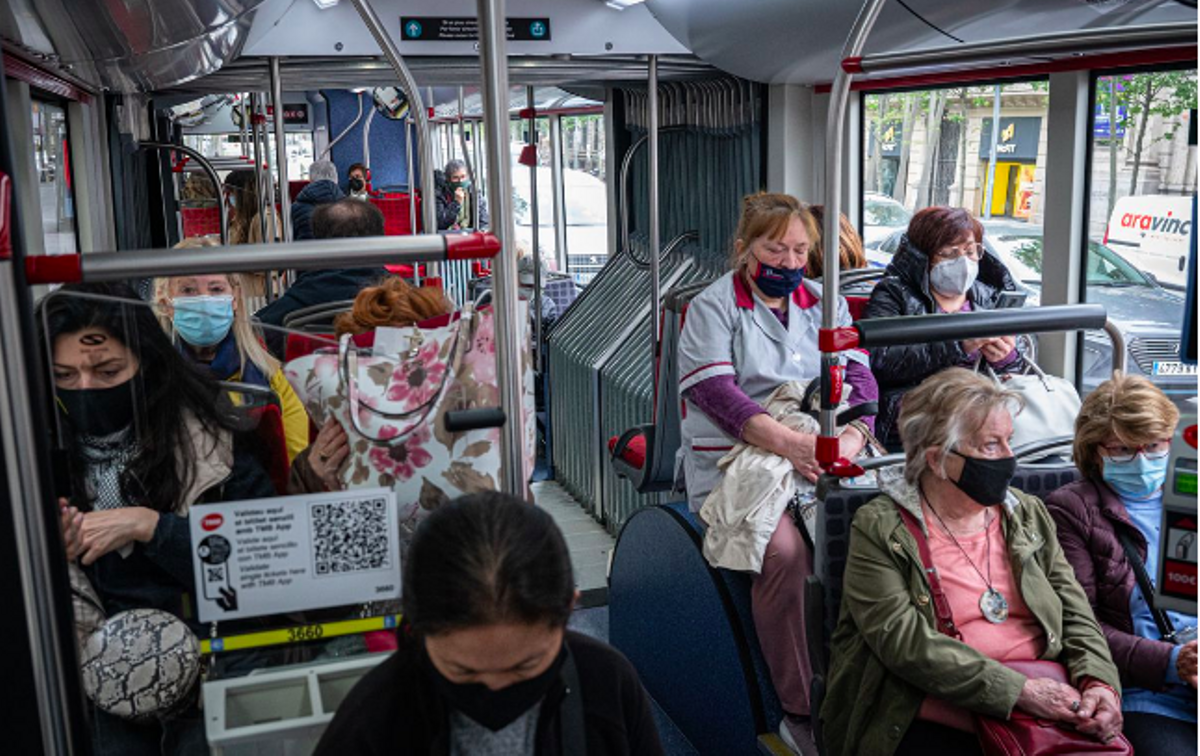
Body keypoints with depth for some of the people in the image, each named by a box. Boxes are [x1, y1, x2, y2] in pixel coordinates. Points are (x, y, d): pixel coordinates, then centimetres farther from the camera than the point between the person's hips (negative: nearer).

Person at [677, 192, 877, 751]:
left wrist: (851, 436, -15)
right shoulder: (712, 307, 3)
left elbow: (859, 375, 8)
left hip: (820, 461, 4)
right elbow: (716, 391, -11)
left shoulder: (825, 304, 18)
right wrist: (789, 443, -25)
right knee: (783, 551, -31)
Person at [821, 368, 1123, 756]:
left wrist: (1099, 683, -8)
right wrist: (1019, 690, -19)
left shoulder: (1029, 515, 14)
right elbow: (905, 642, -14)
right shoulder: (879, 530, -5)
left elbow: (1075, 613, 12)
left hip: (1049, 717, 5)